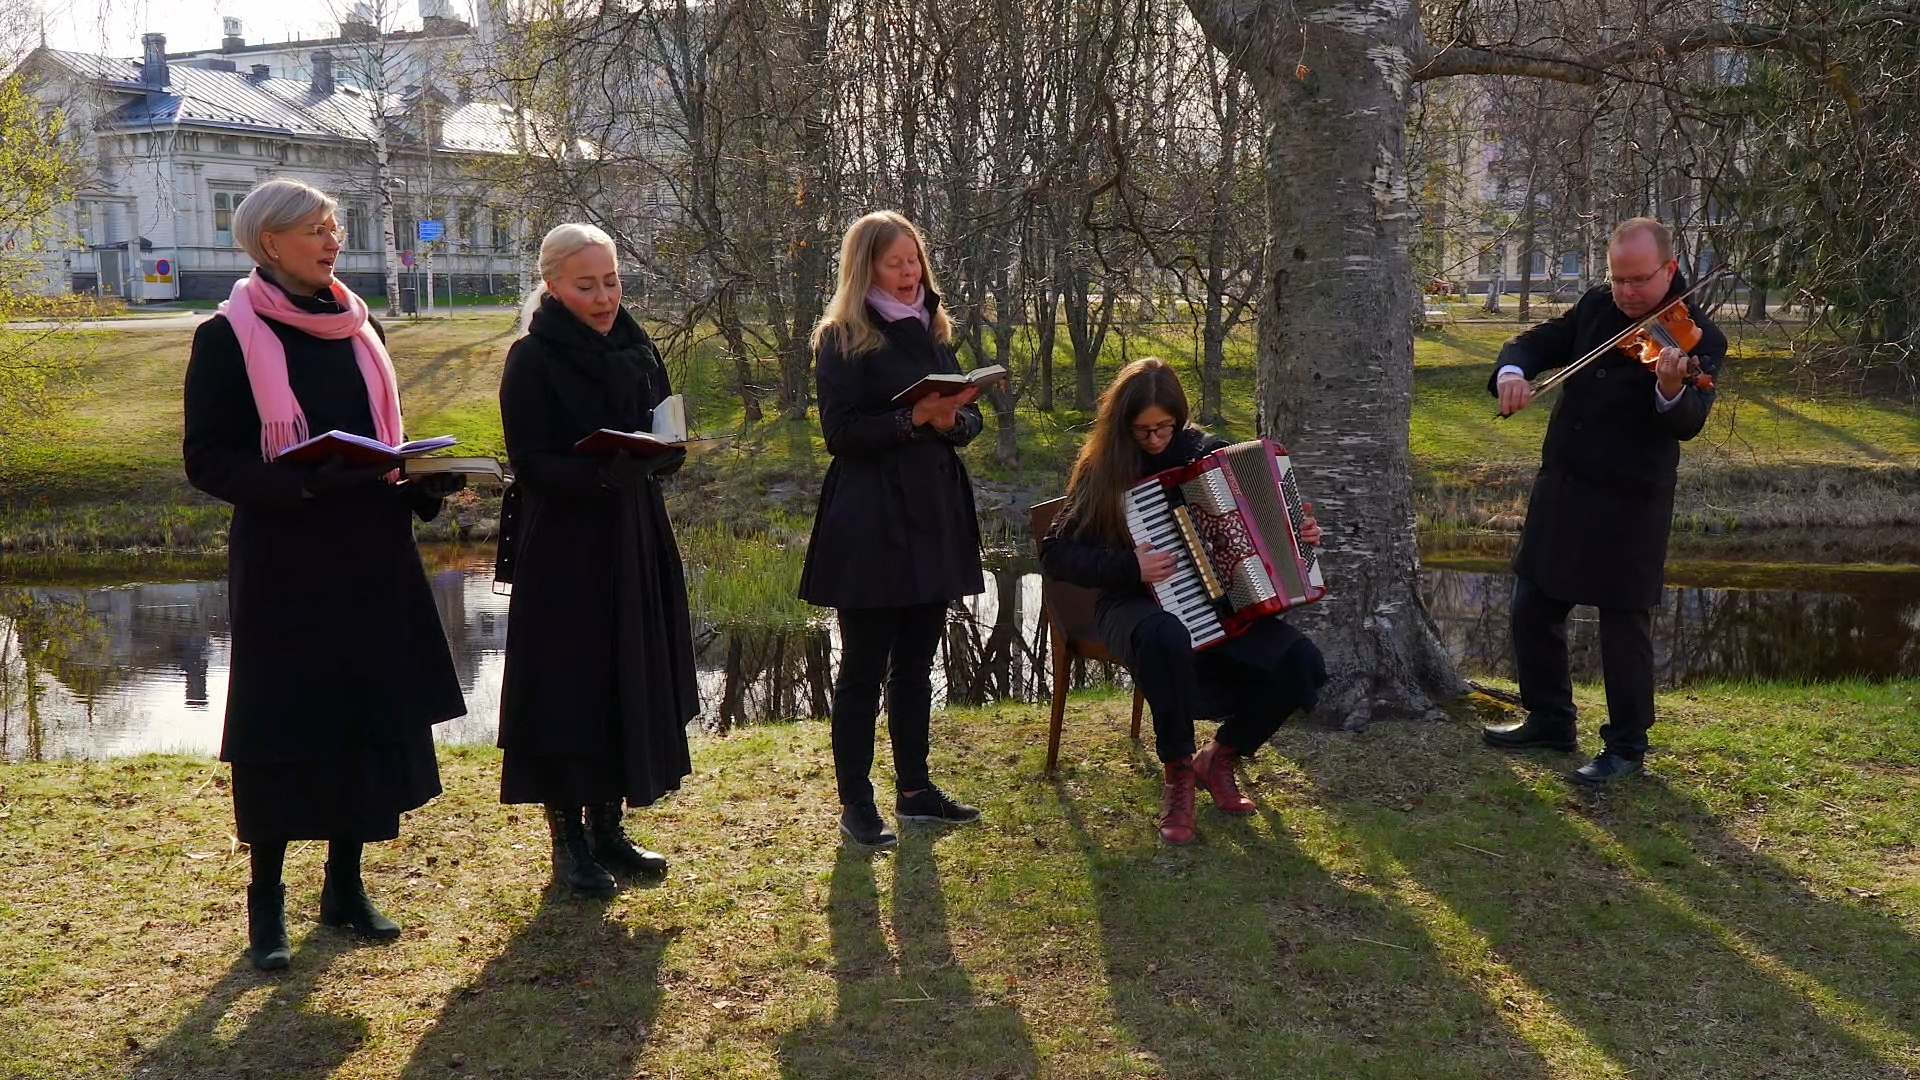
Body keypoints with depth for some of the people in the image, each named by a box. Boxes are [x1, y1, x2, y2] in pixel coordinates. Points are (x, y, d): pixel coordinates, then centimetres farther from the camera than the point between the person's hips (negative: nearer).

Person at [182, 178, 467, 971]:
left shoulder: (356, 327, 12)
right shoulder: (228, 338, -5)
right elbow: (207, 458, -9)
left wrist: (423, 481, -2)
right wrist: (294, 481, -25)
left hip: (371, 556, 6)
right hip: (283, 563, -5)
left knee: (370, 718, 8)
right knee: (279, 725, 1)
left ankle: (345, 884, 22)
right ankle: (266, 902, 14)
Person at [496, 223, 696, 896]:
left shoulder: (636, 349, 9)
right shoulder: (533, 360, -8)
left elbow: (668, 440, 12)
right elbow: (531, 464, -14)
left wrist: (662, 451, -12)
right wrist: (601, 473, -30)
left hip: (637, 544, 6)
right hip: (564, 550, -6)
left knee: (633, 684, 10)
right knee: (569, 691, -2)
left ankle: (607, 828, 24)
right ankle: (568, 842, 11)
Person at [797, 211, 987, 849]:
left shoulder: (933, 331, 14)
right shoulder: (843, 340, -6)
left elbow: (969, 418, 14)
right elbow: (841, 431, -13)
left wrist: (953, 420, -9)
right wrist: (912, 420, -22)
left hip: (933, 515, 6)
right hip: (870, 521, -6)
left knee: (917, 663, 14)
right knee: (864, 666, 0)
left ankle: (914, 789, 25)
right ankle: (855, 803, 9)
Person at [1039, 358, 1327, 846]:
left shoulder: (1209, 452, 8)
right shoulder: (1103, 470, -2)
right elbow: (1054, 555, -8)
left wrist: (1298, 534, 4)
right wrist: (1129, 566, -20)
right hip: (1139, 607, -4)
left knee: (1302, 663, -22)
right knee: (1167, 636, -42)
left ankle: (1220, 758, 3)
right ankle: (1176, 774, -19)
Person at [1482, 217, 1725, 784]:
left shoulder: (1698, 338, -11)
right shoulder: (1597, 306, 6)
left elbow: (1688, 422, -23)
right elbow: (1541, 342, 10)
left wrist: (1671, 391, -46)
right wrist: (1512, 371, -13)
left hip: (1629, 502, -6)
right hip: (1561, 487, 6)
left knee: (1624, 622, 0)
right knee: (1534, 607, 13)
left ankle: (1627, 745, 16)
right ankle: (1549, 721, 30)